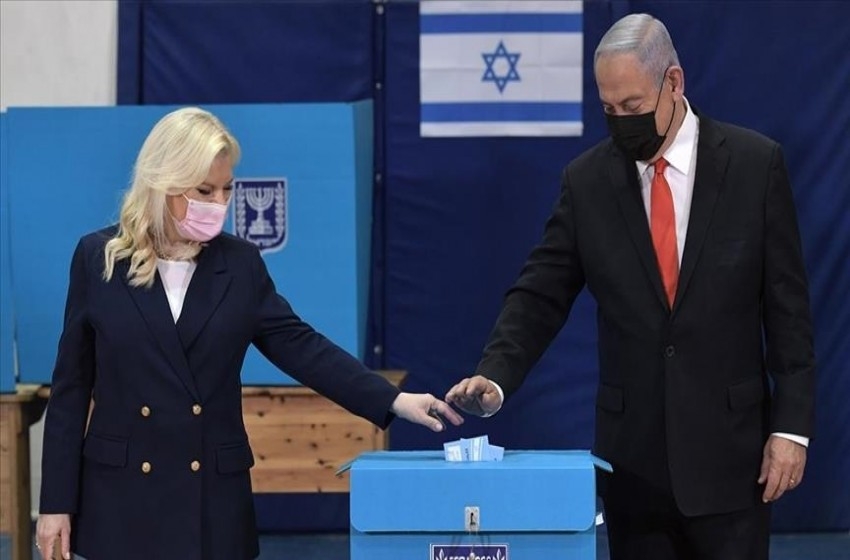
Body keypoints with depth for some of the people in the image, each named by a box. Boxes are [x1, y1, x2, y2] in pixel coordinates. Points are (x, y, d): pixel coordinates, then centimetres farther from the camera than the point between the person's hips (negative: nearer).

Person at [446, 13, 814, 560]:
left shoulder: (755, 163, -3)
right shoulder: (587, 180, 2)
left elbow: (788, 306, -2)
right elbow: (541, 295, 2)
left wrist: (792, 426, -6)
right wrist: (494, 376, -16)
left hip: (727, 449, -2)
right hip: (633, 453, 2)